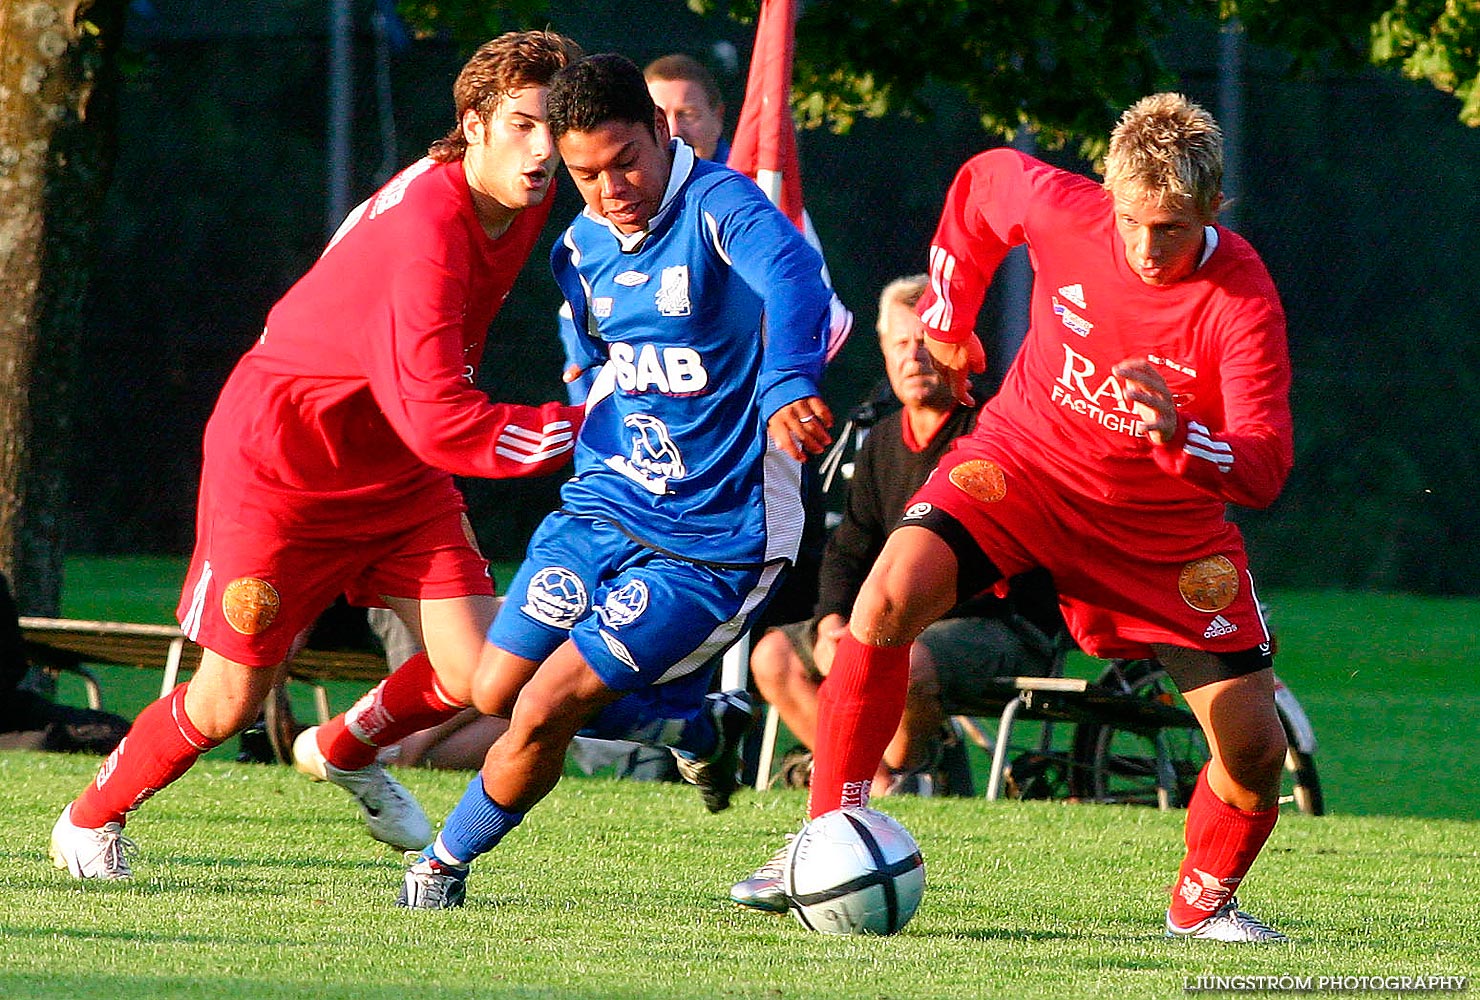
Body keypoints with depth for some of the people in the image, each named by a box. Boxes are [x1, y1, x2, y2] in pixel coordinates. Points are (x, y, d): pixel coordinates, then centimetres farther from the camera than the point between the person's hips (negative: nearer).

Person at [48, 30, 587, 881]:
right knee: (228, 705, 0)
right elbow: (438, 423, -37)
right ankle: (90, 820, 29)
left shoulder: (527, 197, -6)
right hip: (280, 459, -7)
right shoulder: (425, 230, -34)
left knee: (475, 676, -7)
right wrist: (587, 428, -34)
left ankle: (344, 752, 25)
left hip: (399, 472, 7)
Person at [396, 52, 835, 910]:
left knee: (543, 711, -13)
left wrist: (788, 386, -64)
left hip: (712, 547, -8)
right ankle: (698, 726, 32)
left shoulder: (720, 210, -21)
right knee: (495, 695, 9)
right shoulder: (582, 248, 3)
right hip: (602, 509, 8)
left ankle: (448, 863, 15)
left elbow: (791, 275, -45)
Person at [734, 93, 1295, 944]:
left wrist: (1178, 435, -49)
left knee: (1256, 747, -6)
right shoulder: (1060, 207, -20)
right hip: (1026, 460, 0)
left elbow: (1265, 469, -30)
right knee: (889, 600, -27)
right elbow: (982, 179, 4)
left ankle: (1203, 903, 25)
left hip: (1166, 519, 0)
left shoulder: (1243, 301, -26)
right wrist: (947, 317, 10)